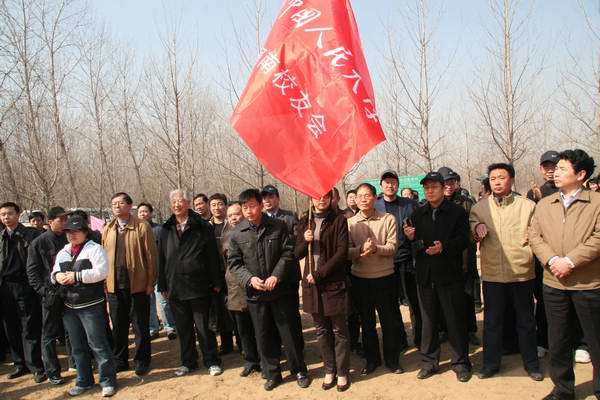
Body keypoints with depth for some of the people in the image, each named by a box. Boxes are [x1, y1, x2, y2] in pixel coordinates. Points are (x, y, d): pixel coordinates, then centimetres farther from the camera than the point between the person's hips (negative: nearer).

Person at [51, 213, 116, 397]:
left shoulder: (94, 249, -7)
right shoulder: (62, 253, 14)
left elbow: (101, 271, -18)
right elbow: (53, 273, 16)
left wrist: (77, 276, -20)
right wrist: (57, 276, -8)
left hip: (91, 306, -7)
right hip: (69, 306, 7)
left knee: (98, 344, -3)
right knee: (77, 347, 15)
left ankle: (108, 381, 8)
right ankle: (84, 381, 28)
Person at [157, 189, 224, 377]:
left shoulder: (202, 226, -4)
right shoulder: (166, 229, 8)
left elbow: (213, 255, -4)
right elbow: (161, 259, 11)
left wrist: (216, 282, -6)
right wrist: (163, 285, 8)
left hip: (198, 287, -4)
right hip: (175, 288, 4)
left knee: (203, 327, 5)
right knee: (183, 328, 14)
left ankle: (212, 361, 19)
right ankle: (188, 362, 28)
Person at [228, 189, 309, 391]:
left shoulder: (278, 226, -4)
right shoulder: (237, 234, 0)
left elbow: (288, 253, -6)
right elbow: (234, 263, 1)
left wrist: (276, 276, -18)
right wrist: (249, 279, -15)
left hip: (281, 289, -2)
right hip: (255, 293, 2)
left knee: (290, 332, 7)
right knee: (264, 336, 12)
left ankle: (299, 370, 25)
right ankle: (272, 374, 28)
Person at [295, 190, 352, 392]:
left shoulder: (339, 220, -4)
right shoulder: (305, 222, 8)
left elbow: (342, 252, -11)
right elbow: (297, 254, 8)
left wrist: (319, 274, -15)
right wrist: (305, 241, -14)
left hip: (334, 282, -4)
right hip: (312, 283, 4)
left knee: (339, 330, 6)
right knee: (322, 330, 13)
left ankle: (342, 373, 20)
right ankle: (329, 370, 27)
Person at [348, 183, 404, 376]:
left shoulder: (388, 219, -4)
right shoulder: (350, 222, 0)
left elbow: (392, 247, -10)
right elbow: (346, 251, -6)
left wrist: (376, 248, -28)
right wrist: (361, 249, -25)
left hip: (385, 278, -1)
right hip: (360, 279, 2)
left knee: (390, 321, 9)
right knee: (366, 322, 14)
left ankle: (392, 359, 27)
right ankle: (372, 359, 31)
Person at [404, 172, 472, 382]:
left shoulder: (457, 212, -3)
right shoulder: (418, 214, 9)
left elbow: (463, 240, -12)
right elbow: (415, 244, 10)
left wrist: (443, 247, -27)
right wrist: (410, 237, -12)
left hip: (450, 274, -3)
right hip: (425, 274, 4)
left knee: (455, 319, 6)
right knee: (428, 320, 12)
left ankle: (461, 362, 20)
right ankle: (429, 361, 24)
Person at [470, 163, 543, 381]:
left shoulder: (528, 206, -1)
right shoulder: (479, 208, 5)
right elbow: (469, 238, 11)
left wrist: (531, 250, -13)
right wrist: (476, 228, -9)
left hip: (521, 272, -1)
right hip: (492, 273, 1)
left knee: (526, 320, 13)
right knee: (492, 320, 11)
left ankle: (531, 363, 29)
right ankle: (491, 363, 25)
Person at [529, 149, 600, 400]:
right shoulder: (544, 204, 9)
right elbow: (534, 236, 3)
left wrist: (570, 261, -19)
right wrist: (552, 260, -13)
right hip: (553, 283, 4)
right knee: (557, 340, 14)